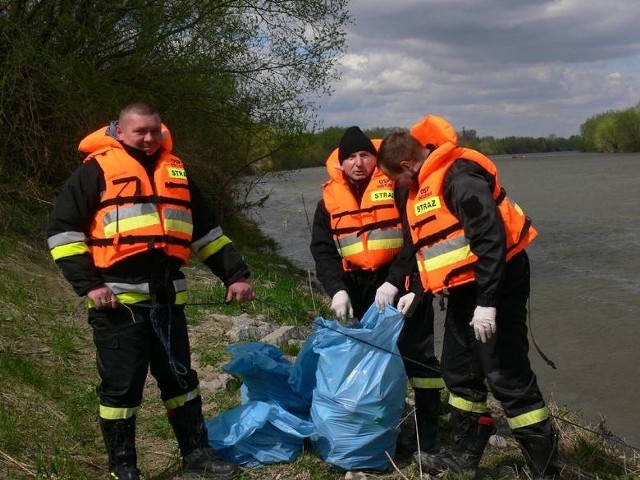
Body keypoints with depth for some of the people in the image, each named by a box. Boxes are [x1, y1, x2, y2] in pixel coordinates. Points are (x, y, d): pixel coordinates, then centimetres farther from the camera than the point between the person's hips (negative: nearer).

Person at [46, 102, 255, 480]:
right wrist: (87, 283, -12)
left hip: (166, 296, 5)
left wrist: (236, 274, 13)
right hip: (118, 299, -5)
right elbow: (63, 229, -4)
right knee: (122, 384, 1)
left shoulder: (175, 171, 17)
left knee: (180, 376, 13)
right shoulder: (98, 169, -1)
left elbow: (207, 230, 21)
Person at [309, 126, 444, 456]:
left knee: (416, 353, -3)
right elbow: (323, 249, -1)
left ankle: (428, 429, 4)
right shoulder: (330, 198, 4)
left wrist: (393, 282, -21)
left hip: (402, 284, -4)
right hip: (358, 289, 5)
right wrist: (337, 290, -16)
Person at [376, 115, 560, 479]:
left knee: (507, 375, -9)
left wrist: (487, 302, -28)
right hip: (466, 289, 10)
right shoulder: (425, 185, 11)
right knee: (460, 371, 16)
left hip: (497, 283, -10)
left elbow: (491, 237, -27)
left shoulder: (458, 176, -21)